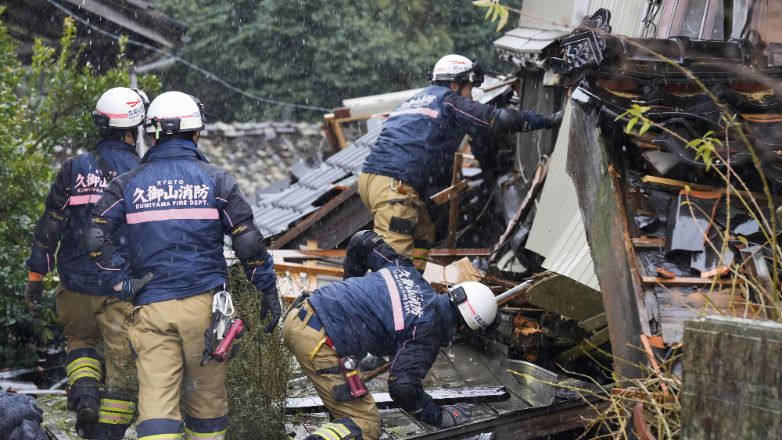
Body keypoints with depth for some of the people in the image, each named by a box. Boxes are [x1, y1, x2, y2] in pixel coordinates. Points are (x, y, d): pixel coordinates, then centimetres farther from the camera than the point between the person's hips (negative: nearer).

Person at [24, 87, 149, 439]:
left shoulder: (74, 169, -2)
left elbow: (49, 226, 0)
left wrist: (36, 275, 8)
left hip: (77, 284, 2)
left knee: (81, 340, 26)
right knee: (122, 363, 8)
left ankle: (84, 392, 0)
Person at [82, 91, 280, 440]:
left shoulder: (129, 183, 7)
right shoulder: (215, 179, 3)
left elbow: (95, 237, -2)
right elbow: (248, 241, -1)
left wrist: (122, 283, 3)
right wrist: (268, 291, 8)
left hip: (150, 306, 1)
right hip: (204, 305, 0)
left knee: (156, 399, -4)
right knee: (207, 396, 12)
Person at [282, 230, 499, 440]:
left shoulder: (407, 271, 12)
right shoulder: (427, 330, -8)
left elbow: (363, 240, 22)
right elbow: (403, 386, -15)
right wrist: (438, 417, 0)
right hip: (319, 342, -8)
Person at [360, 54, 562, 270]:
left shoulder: (415, 100, 28)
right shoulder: (449, 102, 2)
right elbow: (497, 118, -1)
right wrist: (547, 120, 8)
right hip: (394, 185, -9)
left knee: (422, 239, 19)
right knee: (395, 251, -16)